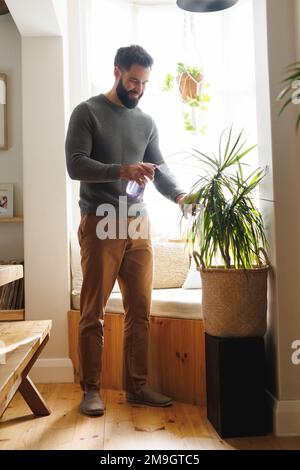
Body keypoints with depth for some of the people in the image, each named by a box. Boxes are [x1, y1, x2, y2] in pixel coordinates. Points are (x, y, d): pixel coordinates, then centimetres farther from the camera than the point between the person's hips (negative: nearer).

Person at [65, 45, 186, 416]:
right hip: (100, 225, -5)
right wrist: (122, 170, -23)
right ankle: (90, 389, 13)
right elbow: (75, 165, -10)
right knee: (93, 312, 0)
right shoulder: (87, 112, 1)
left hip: (138, 224, 5)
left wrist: (178, 195, -10)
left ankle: (136, 386, 19)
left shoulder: (146, 122, 16)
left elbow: (159, 168, 10)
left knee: (140, 311, 7)